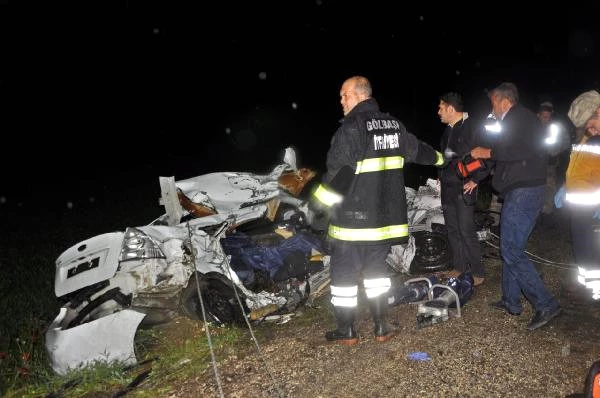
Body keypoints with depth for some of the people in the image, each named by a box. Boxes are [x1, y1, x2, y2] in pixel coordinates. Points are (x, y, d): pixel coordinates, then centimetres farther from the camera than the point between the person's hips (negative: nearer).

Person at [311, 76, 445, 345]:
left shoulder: (352, 128, -16)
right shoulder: (393, 124, 9)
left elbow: (338, 172, -23)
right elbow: (417, 150, 25)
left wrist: (318, 201, -15)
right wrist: (438, 158, 44)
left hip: (353, 218, -7)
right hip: (385, 216, 7)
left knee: (344, 272, 6)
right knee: (376, 269, 19)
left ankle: (346, 332, 16)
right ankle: (381, 327, 22)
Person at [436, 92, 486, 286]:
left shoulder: (472, 128, -12)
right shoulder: (448, 130, 14)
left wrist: (476, 179, -13)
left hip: (464, 188, -8)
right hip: (447, 188, 8)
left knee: (466, 230, -7)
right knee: (452, 228, 13)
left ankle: (478, 272, 5)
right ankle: (459, 266, 25)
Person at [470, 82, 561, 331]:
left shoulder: (521, 118, -10)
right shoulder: (516, 121, 21)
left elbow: (523, 150, -26)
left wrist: (489, 152, -17)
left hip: (524, 192, -11)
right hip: (518, 191, 11)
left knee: (512, 250, -11)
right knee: (510, 247, 14)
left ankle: (546, 305, -6)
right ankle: (511, 302, 22)